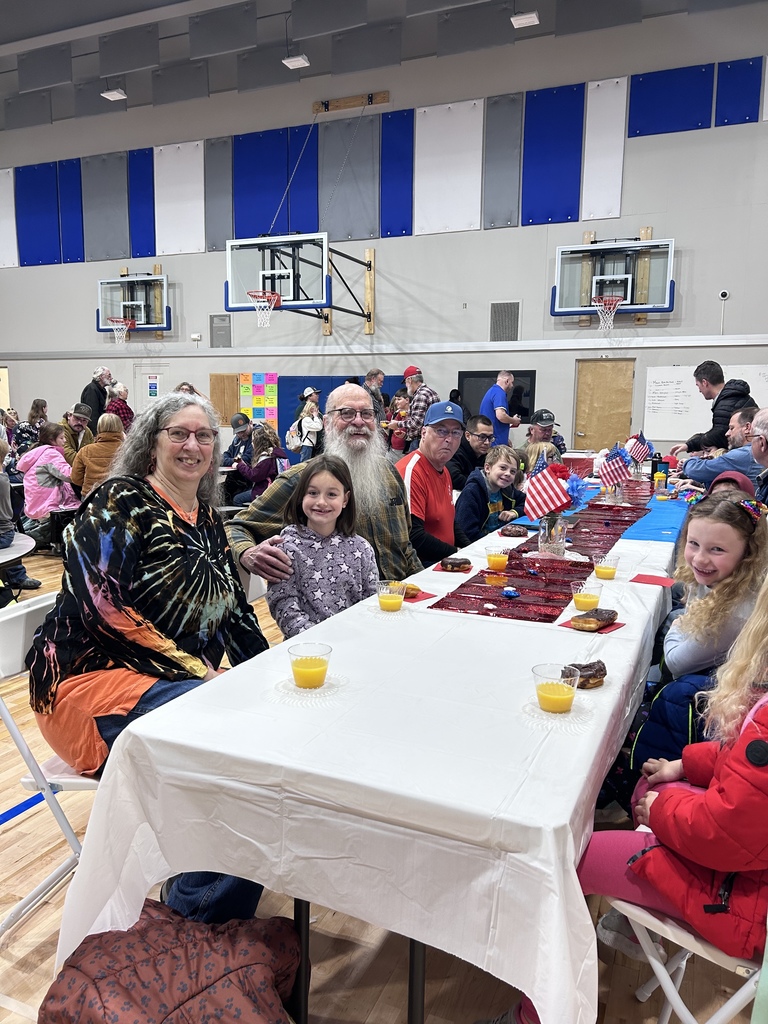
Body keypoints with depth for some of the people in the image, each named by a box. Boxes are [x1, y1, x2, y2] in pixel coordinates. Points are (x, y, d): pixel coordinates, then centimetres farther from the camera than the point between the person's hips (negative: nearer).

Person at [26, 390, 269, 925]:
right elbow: (103, 608, -18)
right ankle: (202, 911, -8)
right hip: (94, 678, -7)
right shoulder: (119, 504, -7)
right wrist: (194, 670, -19)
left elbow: (231, 610, 16)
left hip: (188, 678, 8)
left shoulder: (206, 518, 15)